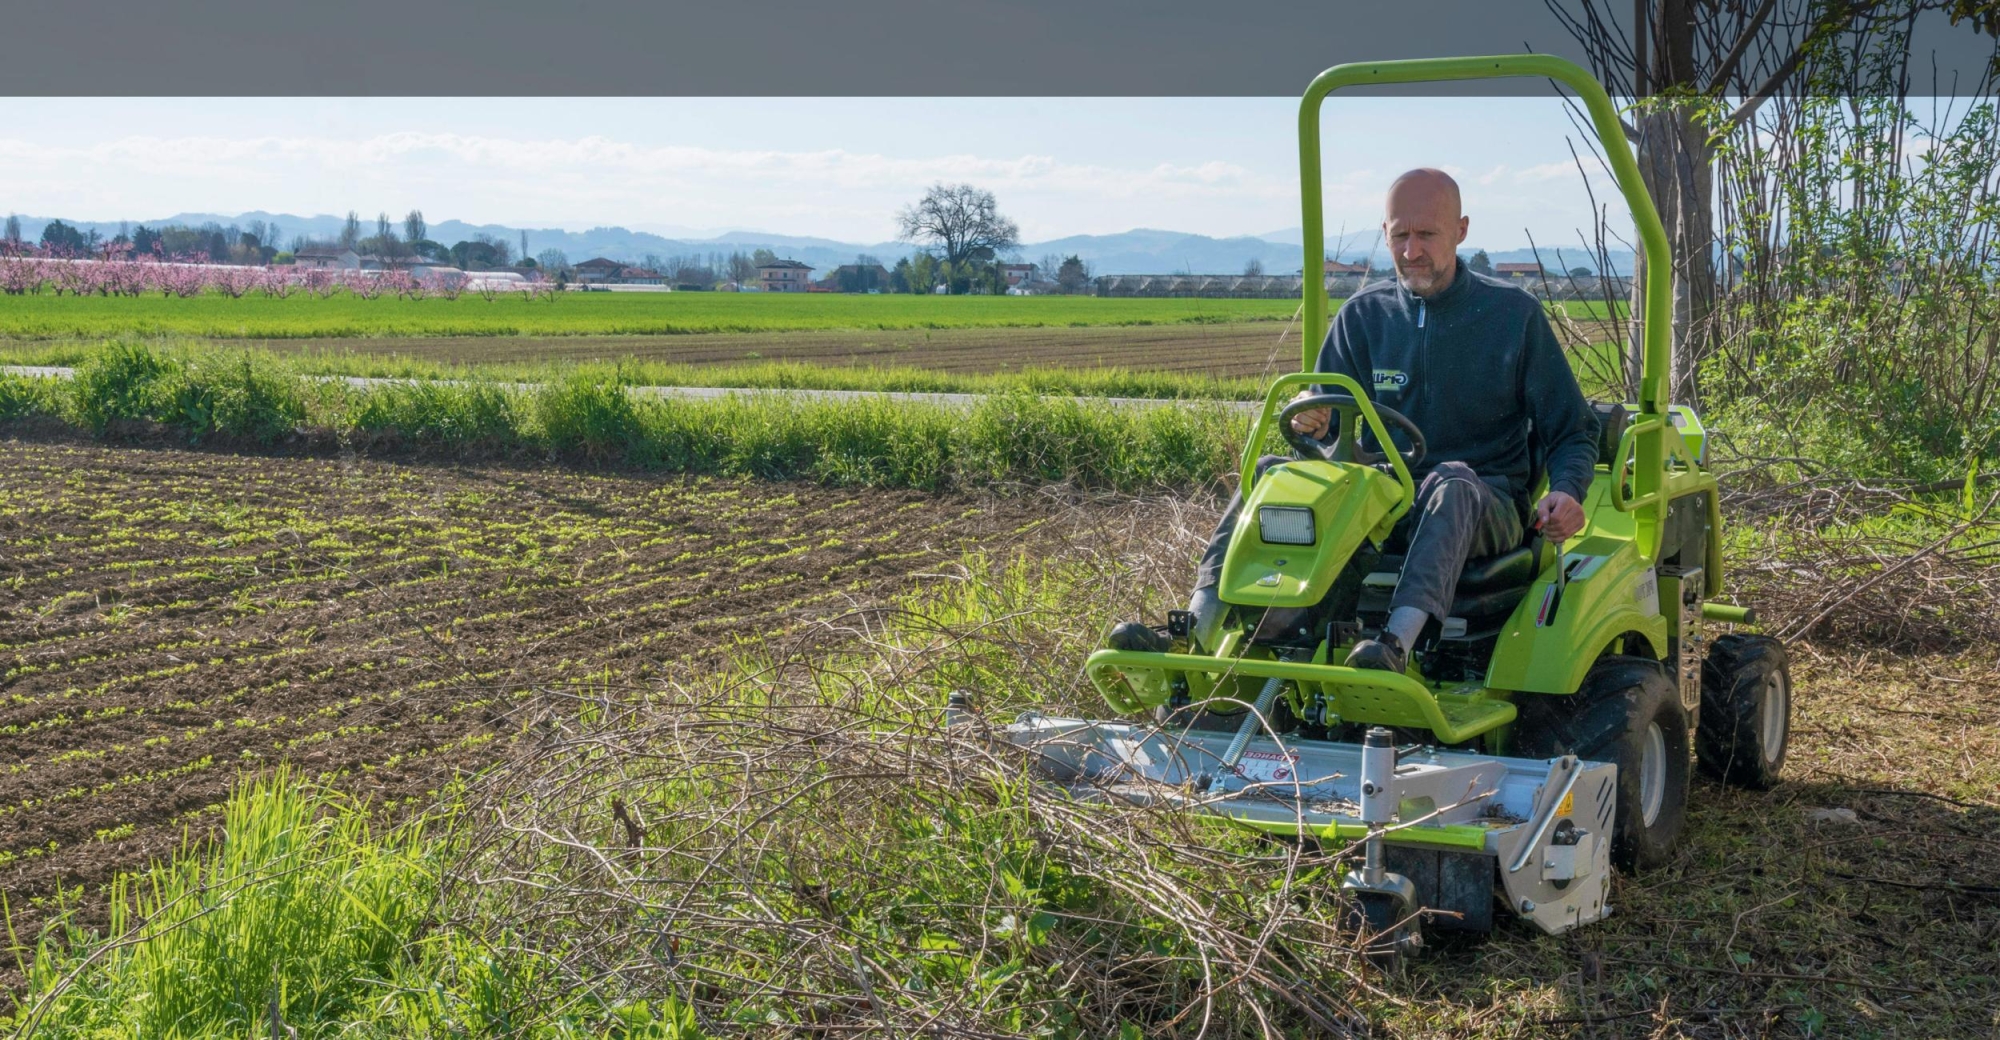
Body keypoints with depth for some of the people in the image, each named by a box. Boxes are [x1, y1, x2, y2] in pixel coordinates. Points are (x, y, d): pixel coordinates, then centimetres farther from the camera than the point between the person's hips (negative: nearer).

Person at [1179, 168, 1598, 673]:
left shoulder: (1514, 314, 3)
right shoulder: (1362, 315, 10)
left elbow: (1573, 431, 5)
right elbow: (1327, 428, 12)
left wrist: (1565, 493, -17)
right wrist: (1310, 424, -14)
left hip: (1485, 509, -3)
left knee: (1452, 484, -39)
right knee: (1270, 472, -19)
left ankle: (1396, 642, -61)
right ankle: (1201, 622, -36)